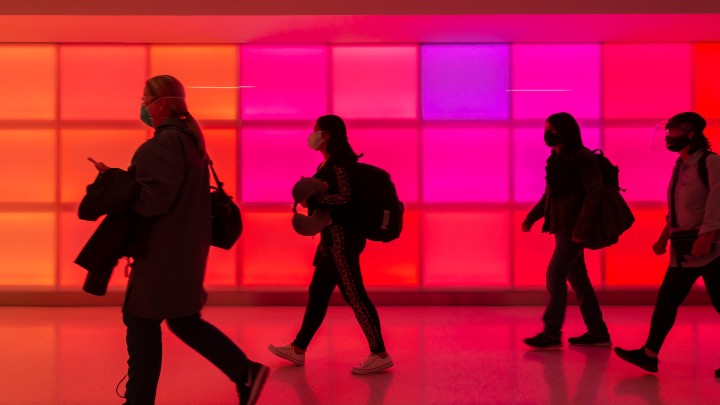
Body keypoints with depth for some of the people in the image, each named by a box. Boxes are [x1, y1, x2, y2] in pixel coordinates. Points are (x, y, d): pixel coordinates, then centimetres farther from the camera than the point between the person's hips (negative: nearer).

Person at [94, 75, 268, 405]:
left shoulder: (166, 142, -16)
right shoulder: (188, 139, 15)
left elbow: (155, 197, -23)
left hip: (165, 250, -10)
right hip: (182, 246, 10)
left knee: (142, 322, 3)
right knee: (183, 320, 17)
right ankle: (245, 373, 17)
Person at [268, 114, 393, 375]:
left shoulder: (337, 163, -14)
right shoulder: (330, 163, 16)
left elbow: (345, 197, -22)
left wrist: (312, 198, -17)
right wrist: (311, 196, 11)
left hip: (341, 237, -11)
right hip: (332, 237, 11)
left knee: (354, 295, -6)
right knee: (317, 293, 14)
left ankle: (380, 355, 2)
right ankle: (298, 350, 24)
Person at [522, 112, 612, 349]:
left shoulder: (583, 158, -12)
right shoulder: (557, 159, 13)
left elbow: (593, 193, -17)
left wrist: (580, 229, -23)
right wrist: (532, 216, 8)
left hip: (574, 229, -9)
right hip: (563, 228, 9)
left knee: (554, 275, -10)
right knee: (577, 278, 12)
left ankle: (551, 334, -2)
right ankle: (598, 333, 21)